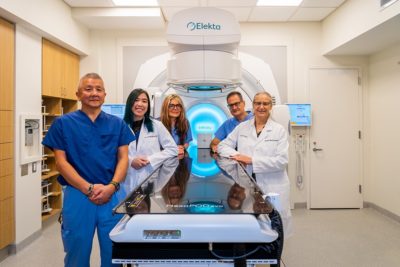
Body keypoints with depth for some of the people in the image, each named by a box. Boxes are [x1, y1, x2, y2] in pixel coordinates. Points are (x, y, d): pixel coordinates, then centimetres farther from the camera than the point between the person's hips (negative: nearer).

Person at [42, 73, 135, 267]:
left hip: (112, 195, 2)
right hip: (78, 195, -1)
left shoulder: (117, 124, 6)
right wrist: (89, 189, -13)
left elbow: (123, 158, 4)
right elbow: (61, 162, -4)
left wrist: (112, 186, -12)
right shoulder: (63, 123, 1)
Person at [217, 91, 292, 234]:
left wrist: (252, 160, -15)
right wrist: (235, 154, -10)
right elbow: (222, 145, 12)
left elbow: (282, 160, -8)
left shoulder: (279, 130, 1)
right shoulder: (242, 127, 9)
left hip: (272, 187, -1)